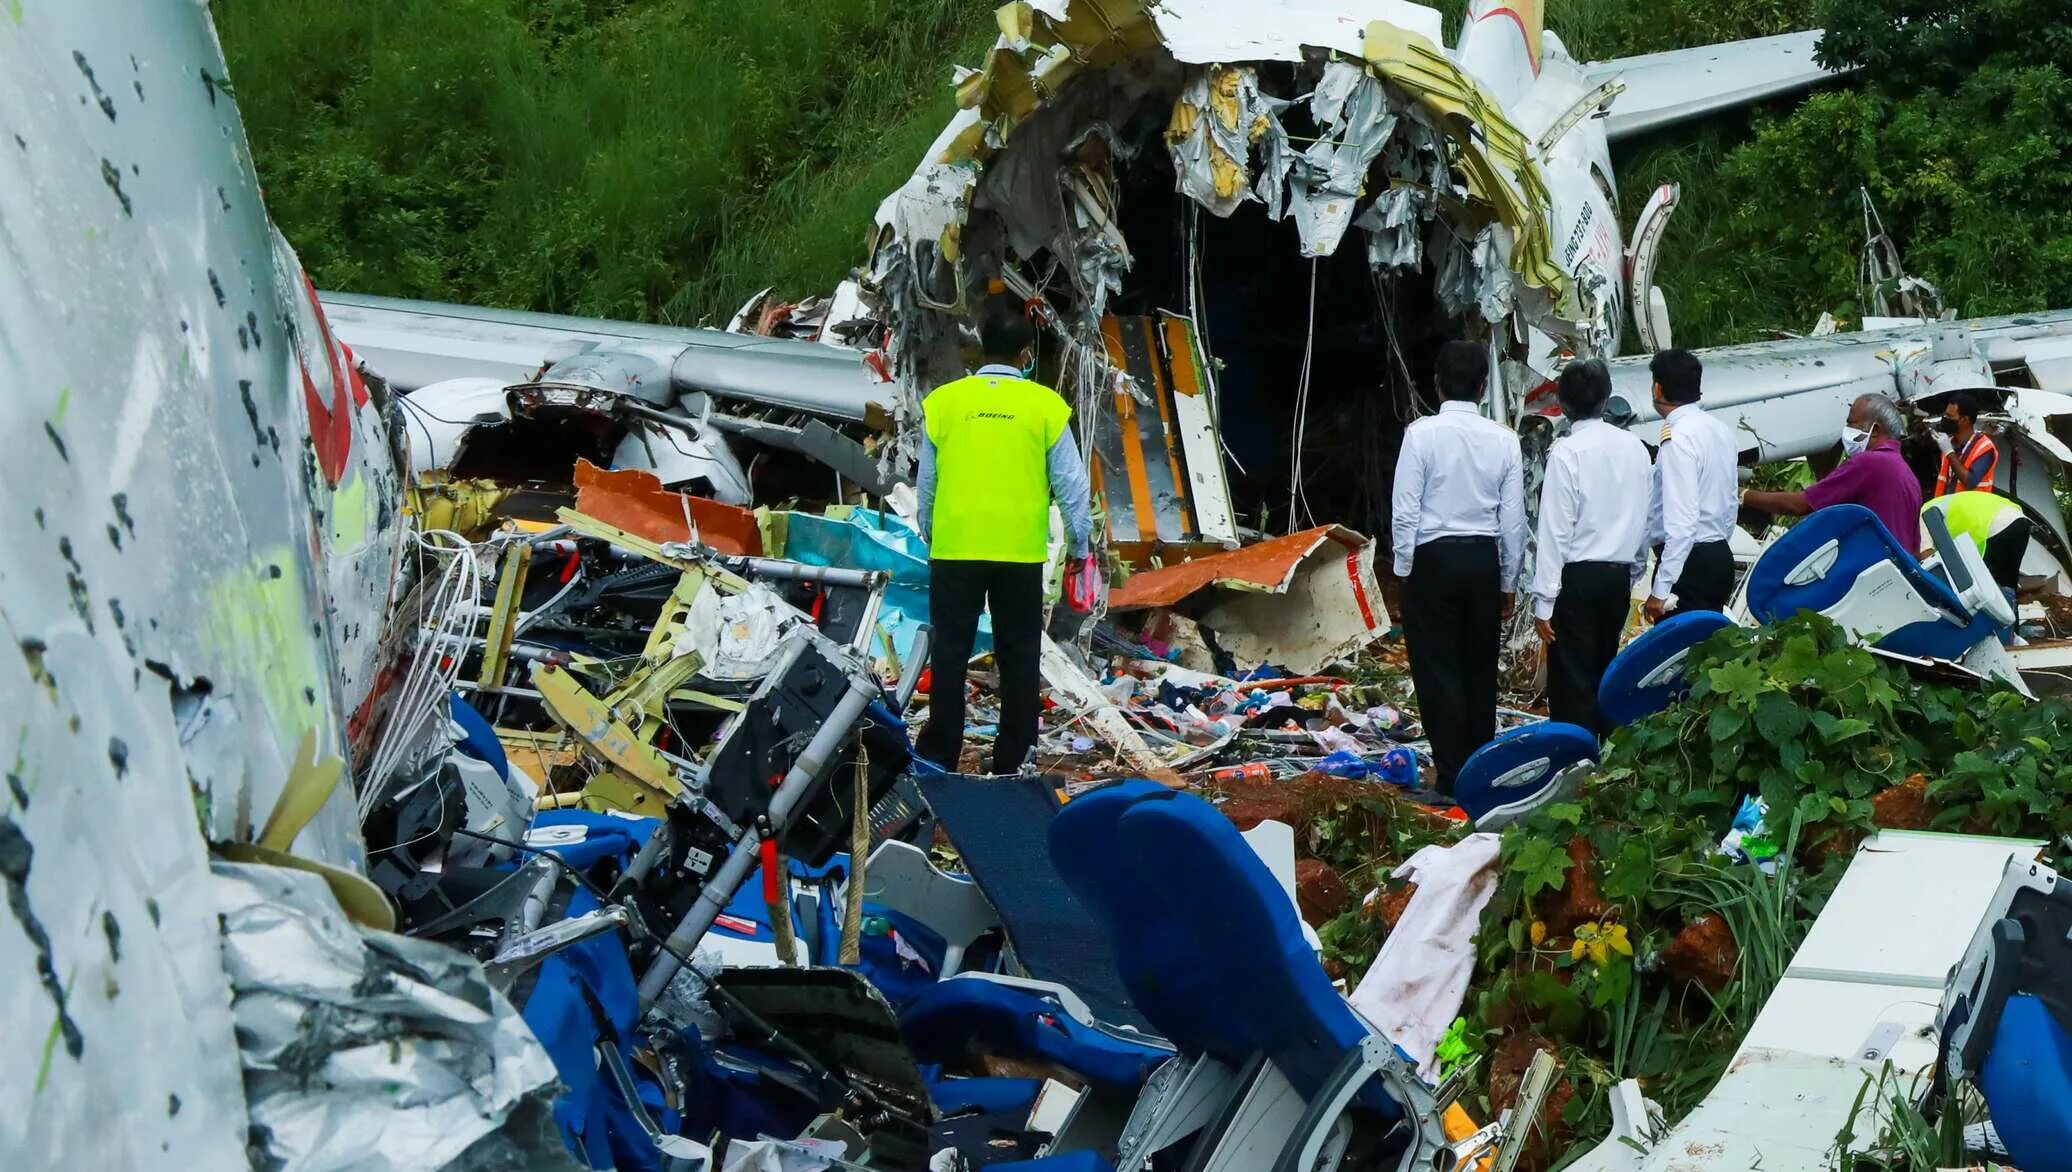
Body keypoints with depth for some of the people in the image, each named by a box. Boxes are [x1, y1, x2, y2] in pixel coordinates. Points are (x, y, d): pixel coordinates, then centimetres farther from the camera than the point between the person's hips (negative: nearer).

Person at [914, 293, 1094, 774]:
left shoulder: (943, 401, 0)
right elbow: (1070, 483, 0)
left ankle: (939, 754, 10)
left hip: (954, 549, 1)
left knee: (950, 652, 8)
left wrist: (929, 536, 21)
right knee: (1018, 655, 9)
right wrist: (1081, 543, 11)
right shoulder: (1045, 405, -4)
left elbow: (926, 482, 7)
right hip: (1021, 553, -1)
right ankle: (1012, 759, 13)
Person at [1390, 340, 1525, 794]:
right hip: (1484, 559, 3)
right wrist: (1508, 582, 12)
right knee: (1480, 671, 12)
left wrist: (1404, 569, 0)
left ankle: (1452, 778, 1)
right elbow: (1513, 518, 3)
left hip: (1433, 558, -3)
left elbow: (1405, 509, -10)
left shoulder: (1422, 433, -10)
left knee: (1437, 672, 2)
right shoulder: (1503, 439, -1)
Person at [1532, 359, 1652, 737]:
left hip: (1578, 577, -6)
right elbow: (1644, 519, 9)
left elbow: (1555, 530, -15)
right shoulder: (1634, 447, 4)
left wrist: (1543, 602, -12)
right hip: (1620, 576, 6)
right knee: (1604, 673, 16)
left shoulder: (1566, 452, -13)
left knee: (1572, 681, -2)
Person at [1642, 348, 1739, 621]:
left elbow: (1682, 520, -22)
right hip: (1721, 555, 9)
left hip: (1690, 561, -9)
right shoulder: (1720, 430, 11)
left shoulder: (1679, 437, -17)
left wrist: (1661, 589, -22)